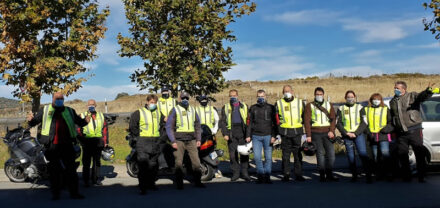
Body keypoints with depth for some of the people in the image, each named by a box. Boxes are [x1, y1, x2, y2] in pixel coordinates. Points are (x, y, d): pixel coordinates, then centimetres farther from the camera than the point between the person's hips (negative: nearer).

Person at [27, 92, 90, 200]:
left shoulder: (70, 111, 16)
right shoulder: (45, 110, 12)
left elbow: (79, 122, 15)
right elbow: (35, 121, 8)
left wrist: (85, 121, -7)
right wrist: (30, 120, -15)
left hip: (67, 145, 1)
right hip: (51, 145, -1)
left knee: (71, 169, 2)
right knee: (54, 171, 4)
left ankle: (74, 192, 8)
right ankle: (55, 193, 13)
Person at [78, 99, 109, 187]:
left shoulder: (101, 116, 16)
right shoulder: (83, 116, 7)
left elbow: (105, 128, 15)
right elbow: (78, 129, 1)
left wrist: (105, 141, 8)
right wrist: (82, 140, -11)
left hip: (98, 142, 3)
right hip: (87, 142, -3)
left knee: (97, 161, 10)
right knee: (86, 162, -2)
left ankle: (95, 179, 20)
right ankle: (86, 181, 5)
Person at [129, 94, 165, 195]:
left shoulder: (159, 113, 14)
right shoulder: (139, 113, -1)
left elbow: (163, 124, 26)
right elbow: (132, 127, 0)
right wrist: (139, 137, -2)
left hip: (155, 143, 5)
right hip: (143, 143, -5)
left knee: (153, 165, 12)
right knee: (143, 164, -12)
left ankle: (151, 183, 27)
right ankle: (142, 187, -9)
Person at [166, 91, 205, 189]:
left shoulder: (192, 110, 13)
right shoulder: (175, 110, 0)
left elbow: (197, 125, 18)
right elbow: (169, 126, -3)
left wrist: (198, 139, 10)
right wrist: (173, 141, -10)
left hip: (191, 141, 3)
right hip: (179, 141, -3)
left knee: (196, 162, 1)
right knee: (179, 163, 0)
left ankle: (197, 181, 11)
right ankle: (179, 183, 9)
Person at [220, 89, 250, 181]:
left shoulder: (244, 106, 12)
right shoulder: (226, 108, 13)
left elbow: (248, 121, 9)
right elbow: (222, 122, 8)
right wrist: (225, 134, -4)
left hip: (242, 132, 0)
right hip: (231, 133, 0)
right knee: (233, 154, 0)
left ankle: (244, 172, 9)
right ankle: (235, 172, 10)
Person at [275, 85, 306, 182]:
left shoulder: (300, 102, 11)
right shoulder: (279, 104, 8)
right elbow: (276, 119, 7)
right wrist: (275, 133, 1)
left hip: (297, 131, 1)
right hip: (285, 132, 0)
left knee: (298, 154, 3)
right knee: (286, 154, 3)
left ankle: (298, 174, 11)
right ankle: (286, 175, 11)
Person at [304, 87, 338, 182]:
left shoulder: (329, 105, 14)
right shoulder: (309, 106, 7)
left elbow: (333, 119, 8)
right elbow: (307, 121, 1)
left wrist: (331, 131, -7)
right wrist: (308, 135, -6)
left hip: (327, 133, 2)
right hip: (315, 133, -2)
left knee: (331, 153, -3)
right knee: (320, 154, 0)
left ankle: (329, 174, 7)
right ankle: (322, 175, 7)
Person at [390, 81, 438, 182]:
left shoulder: (412, 96, 1)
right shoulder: (392, 102, 16)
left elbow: (422, 96, -21)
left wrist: (428, 91, -44)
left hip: (414, 131, -4)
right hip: (401, 134, 5)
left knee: (420, 153, -2)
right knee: (402, 155, 6)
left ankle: (421, 177, 7)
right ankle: (407, 176, 19)